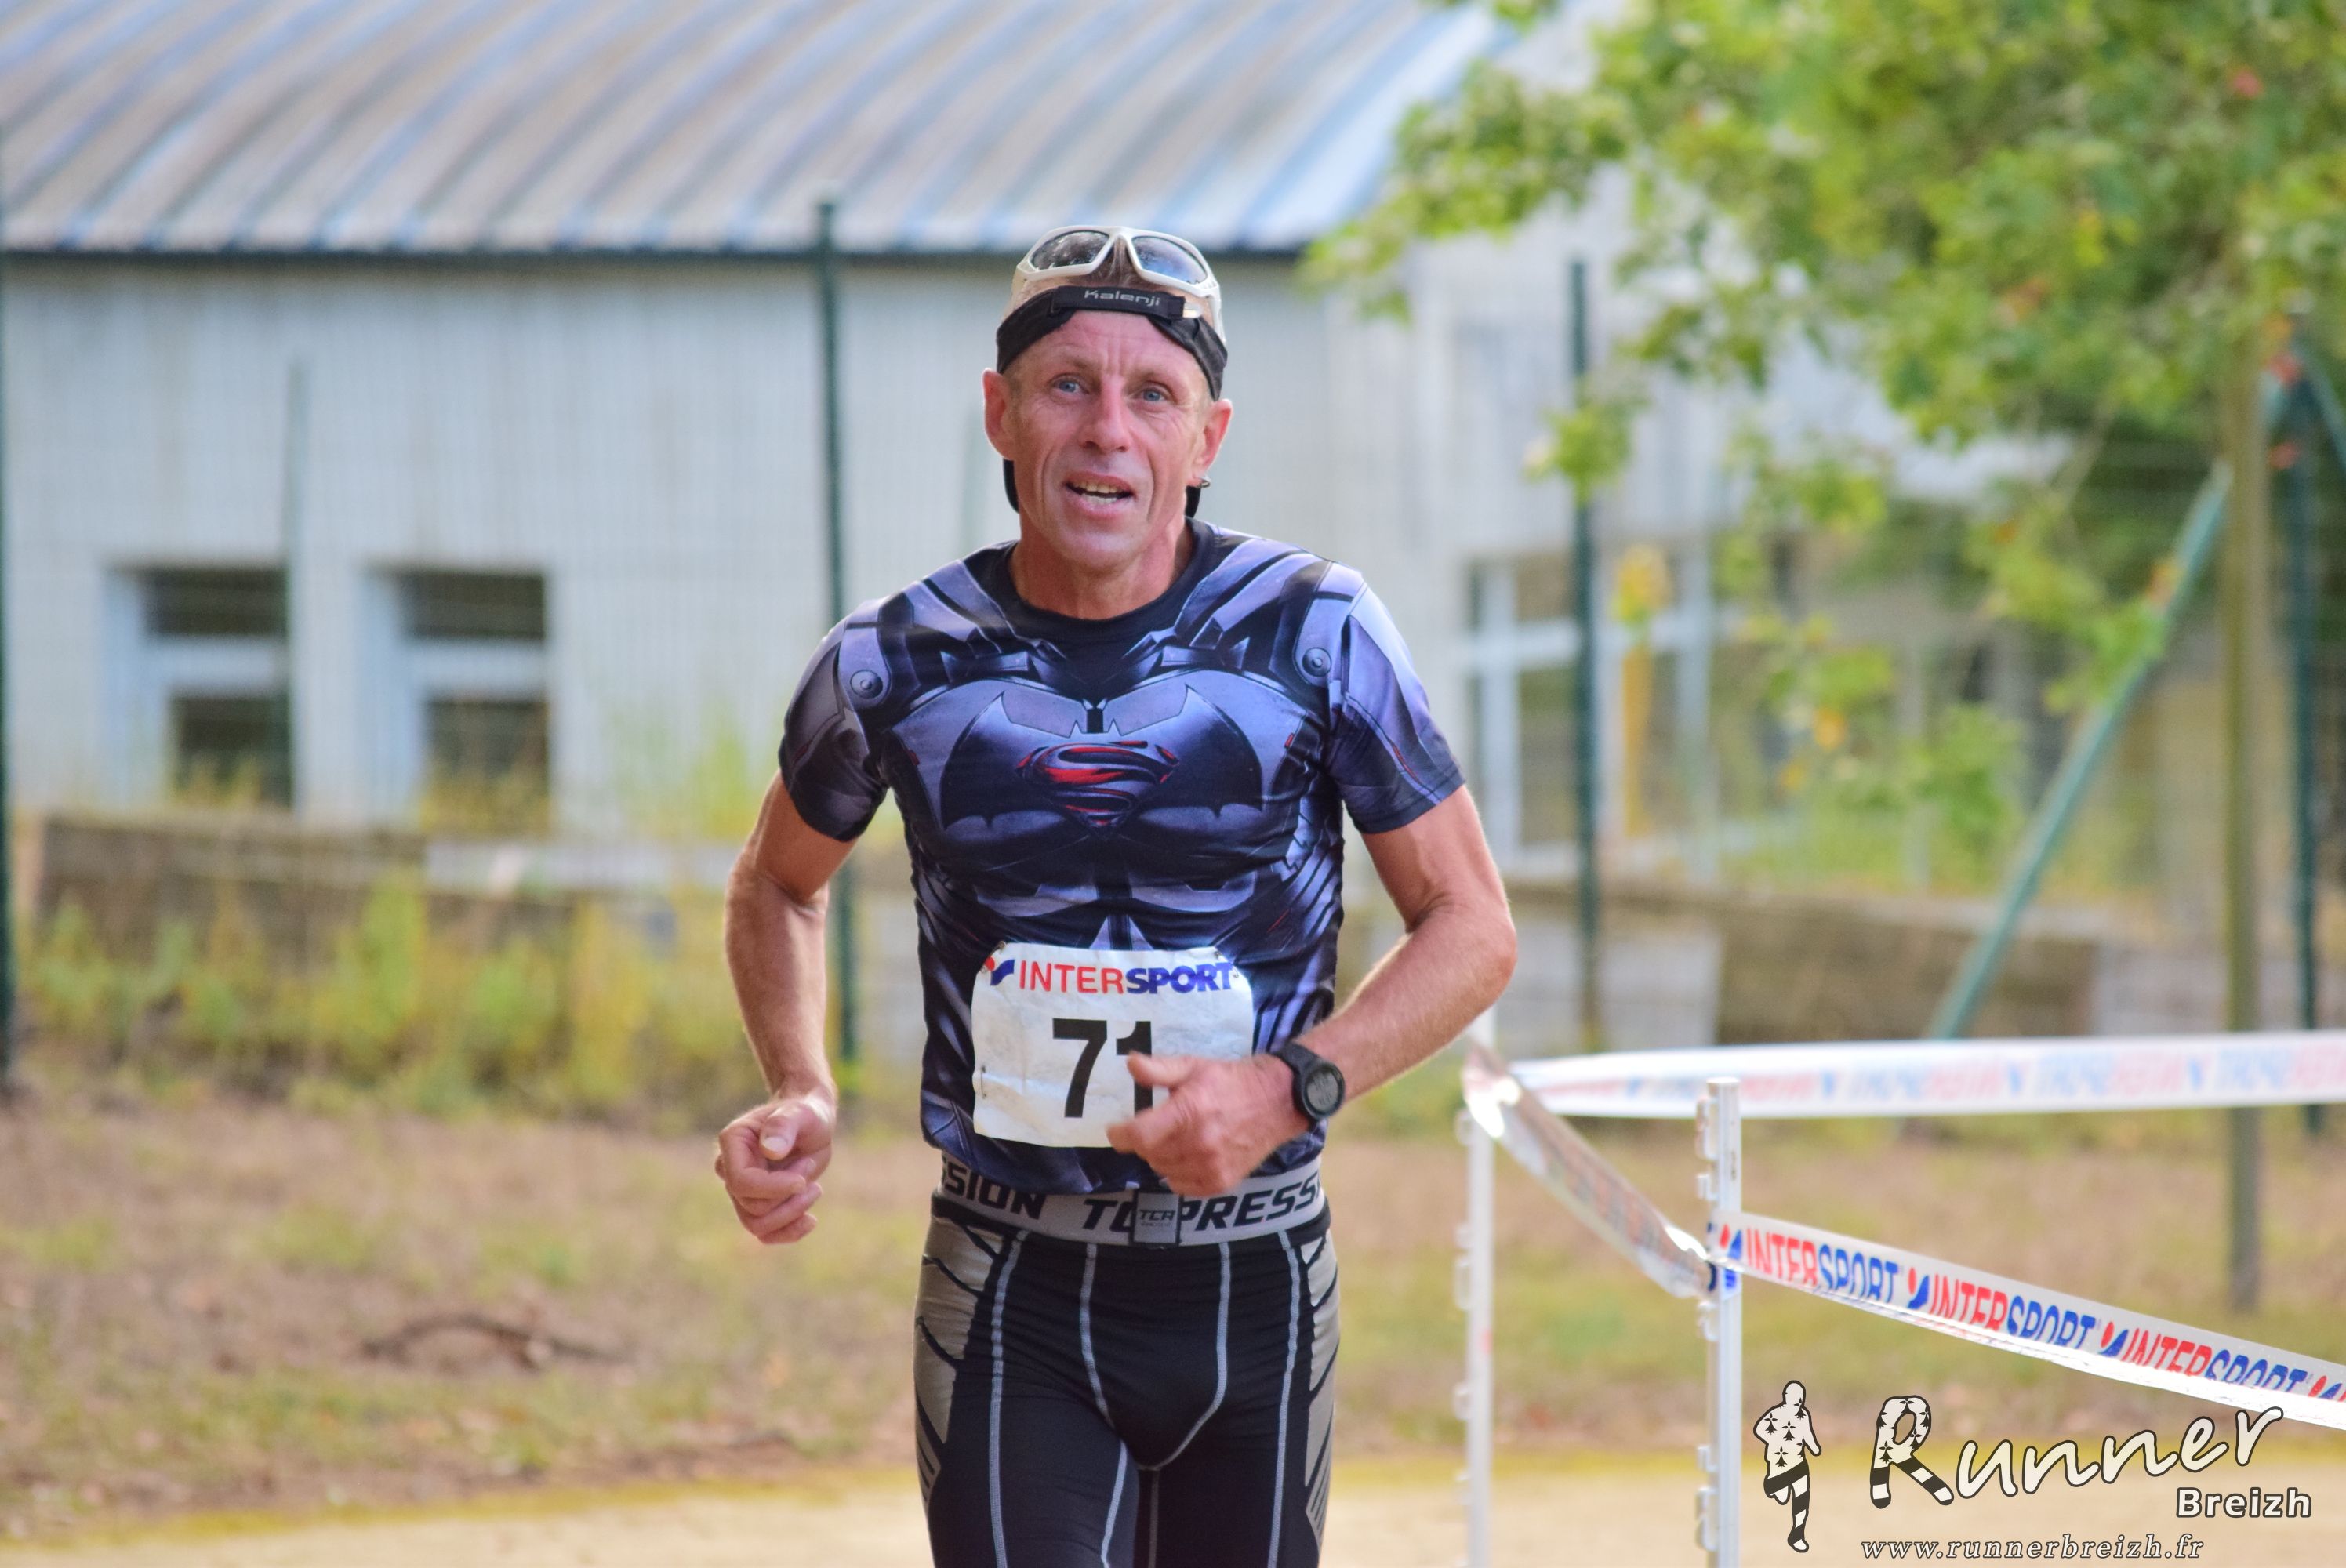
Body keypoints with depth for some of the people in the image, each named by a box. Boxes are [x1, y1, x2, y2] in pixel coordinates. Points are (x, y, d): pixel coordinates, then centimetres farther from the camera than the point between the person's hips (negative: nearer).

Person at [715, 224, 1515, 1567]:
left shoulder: (1315, 633, -5)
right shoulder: (897, 662, -2)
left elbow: (1472, 927, 1)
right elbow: (781, 884, 18)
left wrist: (1292, 1090, -15)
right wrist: (803, 1098, -1)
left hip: (1256, 1291, 1)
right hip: (1011, 1302, -1)